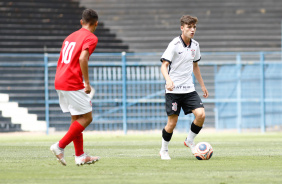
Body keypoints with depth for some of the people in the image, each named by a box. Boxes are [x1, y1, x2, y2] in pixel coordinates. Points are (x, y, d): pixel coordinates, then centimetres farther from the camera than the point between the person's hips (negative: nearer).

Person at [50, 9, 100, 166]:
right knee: (87, 117, -1)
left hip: (59, 82, 9)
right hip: (73, 84, -9)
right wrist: (87, 83, -17)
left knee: (77, 118, 15)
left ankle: (80, 156, 15)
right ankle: (60, 146, -7)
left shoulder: (70, 37, 20)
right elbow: (83, 58, -22)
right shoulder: (91, 38, -5)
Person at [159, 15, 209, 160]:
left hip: (189, 89, 5)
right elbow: (164, 65, -15)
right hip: (173, 90, -5)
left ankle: (189, 141, 12)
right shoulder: (174, 45, -12)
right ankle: (164, 150, 18)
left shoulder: (195, 45, 8)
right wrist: (168, 80, -34)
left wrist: (202, 85, 26)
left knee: (201, 114, -12)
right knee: (172, 122, -3)